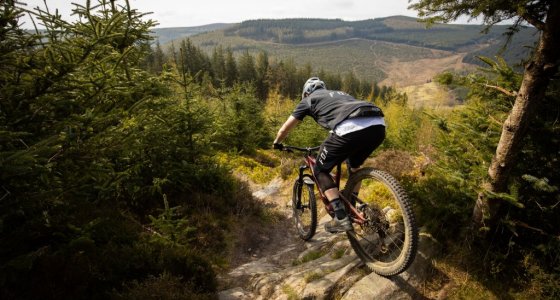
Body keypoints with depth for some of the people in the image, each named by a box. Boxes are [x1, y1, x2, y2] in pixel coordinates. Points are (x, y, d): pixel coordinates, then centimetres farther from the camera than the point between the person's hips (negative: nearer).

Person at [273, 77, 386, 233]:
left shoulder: (308, 99, 25)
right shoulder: (339, 94, 39)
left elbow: (285, 128, 31)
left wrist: (276, 143, 51)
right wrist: (329, 145, 67)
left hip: (350, 129, -6)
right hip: (378, 125, 7)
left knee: (321, 171, 15)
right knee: (354, 166, 33)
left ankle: (341, 218, 7)